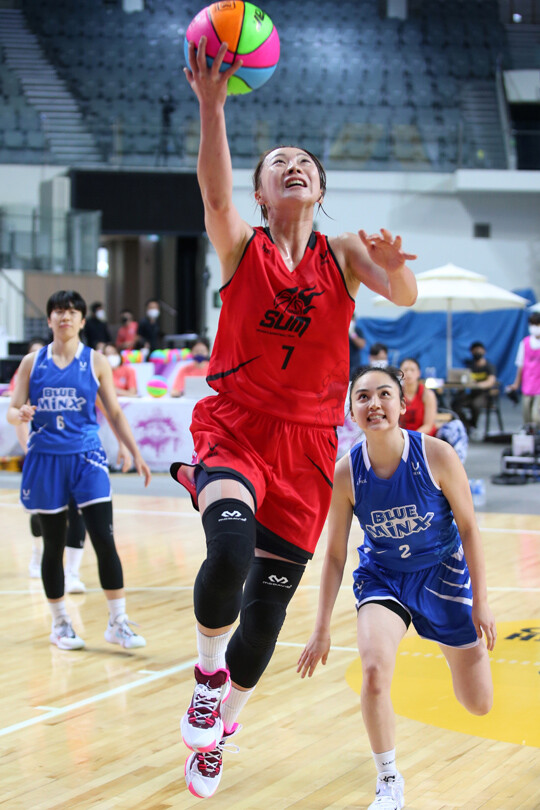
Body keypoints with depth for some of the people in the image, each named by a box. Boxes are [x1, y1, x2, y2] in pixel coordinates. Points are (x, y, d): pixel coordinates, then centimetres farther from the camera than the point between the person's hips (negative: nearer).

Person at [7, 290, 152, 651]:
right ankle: (60, 623, 20)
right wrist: (20, 414, -18)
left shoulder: (96, 362, 4)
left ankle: (118, 622, -2)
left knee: (104, 540, -10)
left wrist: (136, 453, 3)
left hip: (86, 457, -1)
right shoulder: (33, 362, 5)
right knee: (53, 545, 7)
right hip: (46, 459, 1)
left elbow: (115, 413, 9)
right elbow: (13, 410, 6)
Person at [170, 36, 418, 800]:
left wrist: (395, 270, -39)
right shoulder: (242, 248, 1)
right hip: (234, 428, -2)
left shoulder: (343, 252, 5)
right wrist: (212, 104, -37)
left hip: (305, 444, 2)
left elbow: (404, 296, -14)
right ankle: (208, 670, -3)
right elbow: (214, 191, -21)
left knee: (268, 604, 6)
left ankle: (220, 725, 32)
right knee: (230, 550, -32)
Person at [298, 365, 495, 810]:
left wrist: (481, 602, -10)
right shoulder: (345, 473, -18)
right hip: (381, 576, 0)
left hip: (442, 572, 0)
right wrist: (322, 629, -6)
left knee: (479, 704, 6)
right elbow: (335, 554, -7)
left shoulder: (437, 456, -23)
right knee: (374, 673, -26)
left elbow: (469, 527, -11)